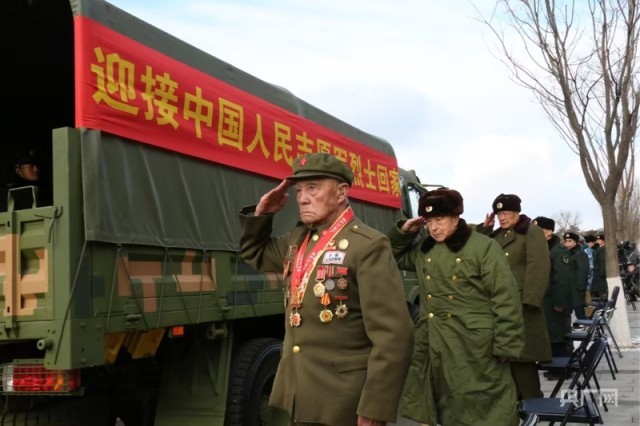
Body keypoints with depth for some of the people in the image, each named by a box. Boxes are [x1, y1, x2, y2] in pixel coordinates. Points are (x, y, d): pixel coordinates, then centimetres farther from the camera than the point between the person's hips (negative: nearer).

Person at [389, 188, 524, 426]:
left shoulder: (484, 247, -9)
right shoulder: (423, 249, 9)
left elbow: (506, 300, -11)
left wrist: (505, 347, -14)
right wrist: (404, 231, 5)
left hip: (476, 348, -5)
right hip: (432, 346, 5)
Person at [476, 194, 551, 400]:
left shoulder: (532, 233, -3)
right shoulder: (496, 236, 19)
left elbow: (538, 269, -13)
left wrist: (529, 302, -21)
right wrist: (484, 228, 9)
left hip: (520, 305, -7)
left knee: (522, 355, -7)